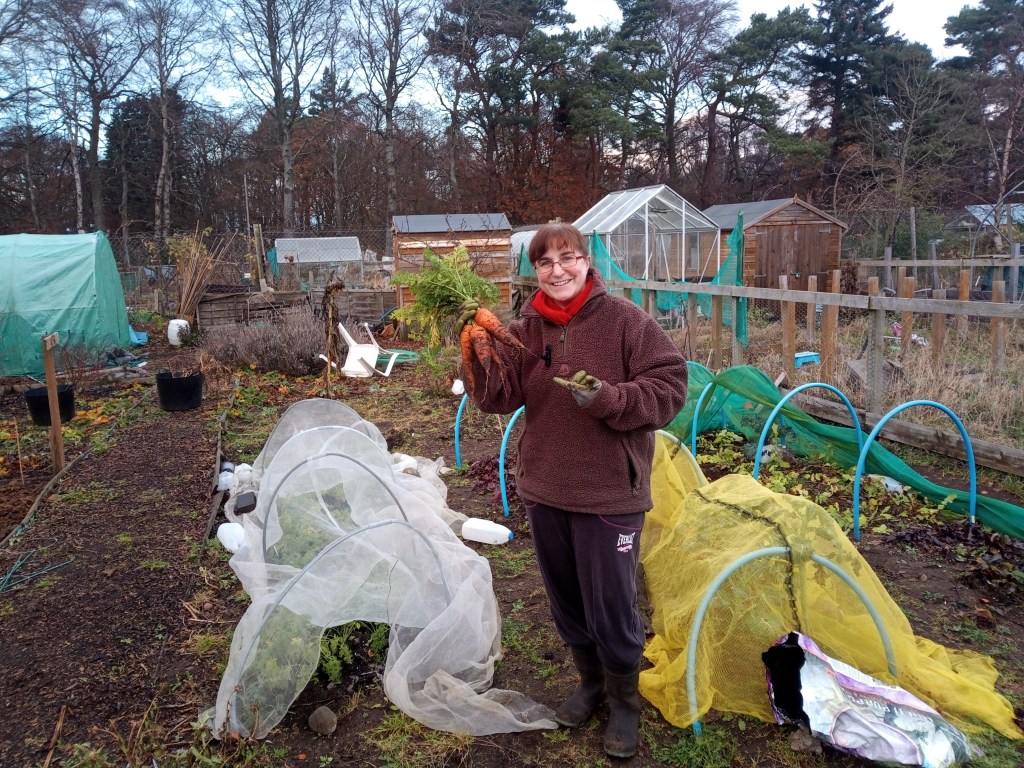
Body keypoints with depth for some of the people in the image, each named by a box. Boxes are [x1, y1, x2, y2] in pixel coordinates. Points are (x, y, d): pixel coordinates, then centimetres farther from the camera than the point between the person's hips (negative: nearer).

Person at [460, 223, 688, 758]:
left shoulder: (623, 319, -11)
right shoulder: (525, 328, 1)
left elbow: (669, 387, -13)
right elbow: (500, 398, -7)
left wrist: (608, 398, -26)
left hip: (609, 491, -4)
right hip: (544, 488, 5)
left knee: (610, 607, 5)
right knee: (565, 600, 19)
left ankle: (623, 699, 32)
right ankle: (590, 682, 43)